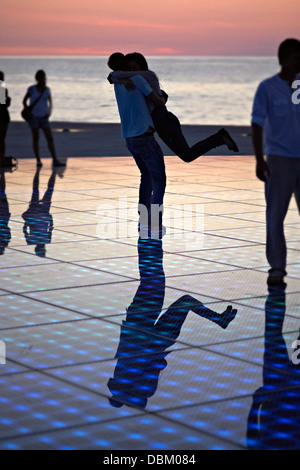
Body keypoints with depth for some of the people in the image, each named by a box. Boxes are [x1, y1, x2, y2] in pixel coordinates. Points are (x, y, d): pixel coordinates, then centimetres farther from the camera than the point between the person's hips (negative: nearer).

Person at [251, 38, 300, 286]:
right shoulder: (268, 88, -3)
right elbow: (257, 124, -5)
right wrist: (259, 160, -12)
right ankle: (277, 268, 8)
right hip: (279, 158, -3)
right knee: (275, 215, 1)